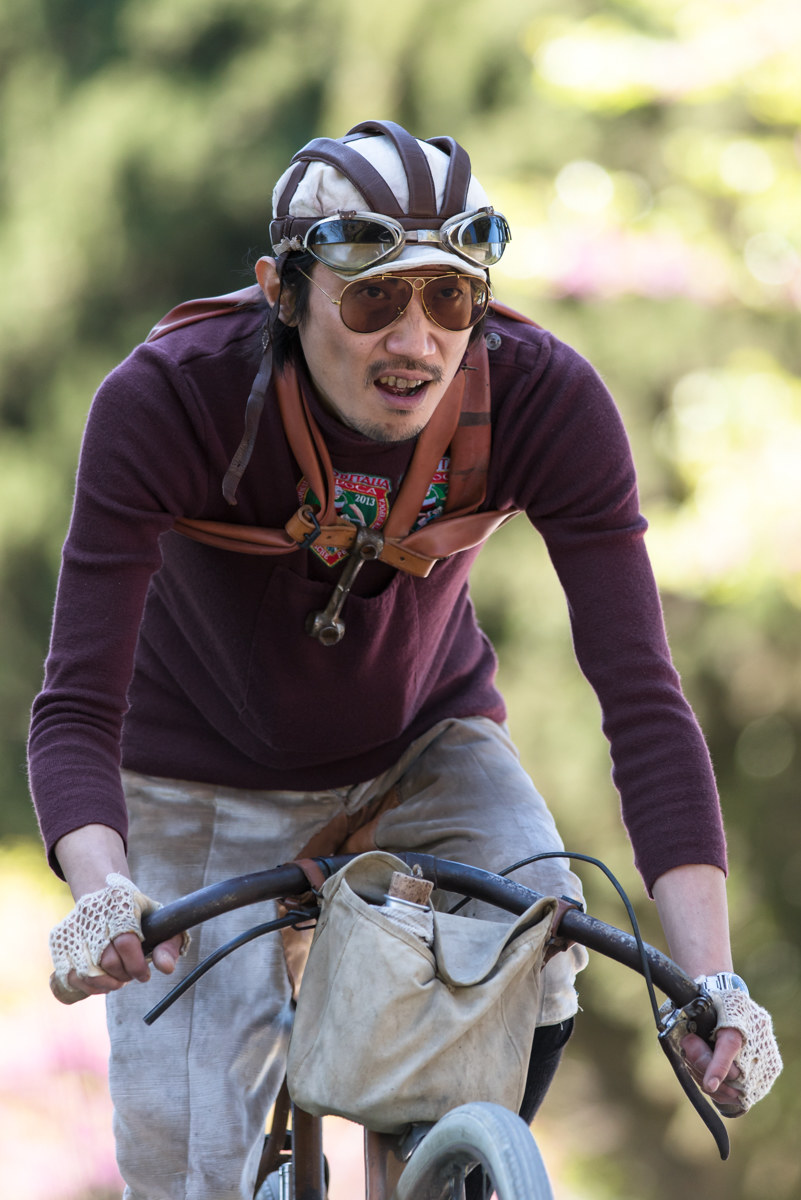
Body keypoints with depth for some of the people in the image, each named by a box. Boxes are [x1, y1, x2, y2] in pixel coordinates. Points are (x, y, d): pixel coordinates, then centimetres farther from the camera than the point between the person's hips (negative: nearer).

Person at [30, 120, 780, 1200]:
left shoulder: (546, 401, -28)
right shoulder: (165, 402, -32)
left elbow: (644, 697, -30)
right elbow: (78, 707, -34)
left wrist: (711, 978, -40)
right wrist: (101, 894, -55)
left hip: (424, 743, 1)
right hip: (211, 776, -1)